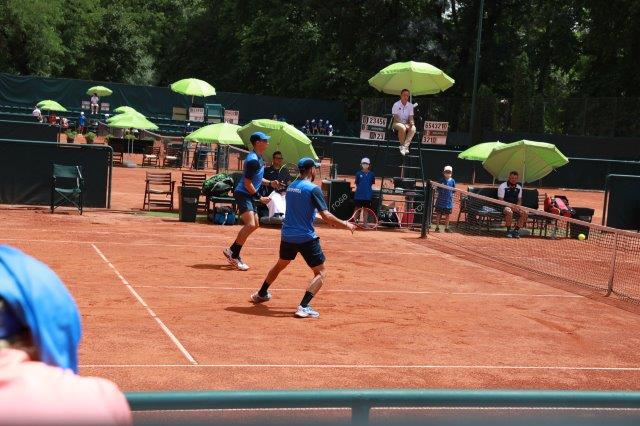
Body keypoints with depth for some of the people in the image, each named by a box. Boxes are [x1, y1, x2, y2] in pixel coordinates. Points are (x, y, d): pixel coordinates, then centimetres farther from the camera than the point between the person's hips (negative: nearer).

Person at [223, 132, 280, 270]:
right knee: (250, 224, -21)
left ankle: (232, 251, 22)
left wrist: (270, 183, 9)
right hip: (243, 194, -11)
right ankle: (234, 255, -12)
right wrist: (259, 198, -16)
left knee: (255, 224, 15)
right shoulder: (253, 160, -20)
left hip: (250, 195, 11)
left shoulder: (259, 158, 12)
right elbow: (247, 183, -21)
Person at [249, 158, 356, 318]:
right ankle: (303, 307, -14)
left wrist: (329, 221, 23)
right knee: (321, 273, 1)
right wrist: (346, 225, -7)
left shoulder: (290, 186, 9)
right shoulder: (313, 189, -15)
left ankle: (261, 294, 44)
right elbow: (326, 216, -20)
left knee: (280, 265, 31)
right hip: (306, 238, -7)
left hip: (287, 236, 7)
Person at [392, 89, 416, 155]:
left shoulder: (410, 105, 6)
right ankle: (402, 146, -22)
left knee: (413, 128, -30)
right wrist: (404, 125, -24)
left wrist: (411, 123, -18)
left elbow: (411, 117, 7)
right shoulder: (396, 105, -7)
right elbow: (395, 118, -12)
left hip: (406, 123, 4)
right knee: (403, 128, -39)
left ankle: (405, 146, -34)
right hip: (397, 123, -4)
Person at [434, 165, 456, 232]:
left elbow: (454, 190, 8)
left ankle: (446, 228, 16)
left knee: (447, 214, 7)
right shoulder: (441, 180, -1)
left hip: (448, 200, 1)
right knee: (438, 214, 3)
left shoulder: (452, 181, 3)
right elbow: (438, 189, 5)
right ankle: (437, 227, 11)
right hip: (441, 200, -1)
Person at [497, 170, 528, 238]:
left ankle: (516, 230, -15)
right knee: (509, 212, -39)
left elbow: (519, 200, 16)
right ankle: (509, 231, -23)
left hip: (515, 206, 5)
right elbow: (501, 200, -10)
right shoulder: (502, 186, -6)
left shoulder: (519, 188, 11)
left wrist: (517, 206, -7)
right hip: (505, 206, -5)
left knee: (524, 213, -23)